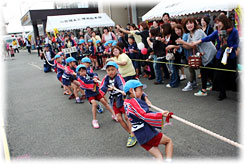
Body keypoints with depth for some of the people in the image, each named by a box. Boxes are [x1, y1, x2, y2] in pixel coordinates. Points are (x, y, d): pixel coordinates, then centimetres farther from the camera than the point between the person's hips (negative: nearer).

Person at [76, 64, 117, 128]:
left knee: (104, 101, 2)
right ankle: (94, 121, -8)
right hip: (89, 93, -4)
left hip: (96, 91, 4)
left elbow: (94, 74, -6)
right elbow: (86, 82, -22)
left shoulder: (88, 74, 5)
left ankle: (114, 114, 13)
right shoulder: (80, 78, -7)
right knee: (94, 103, -22)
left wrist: (95, 77, -26)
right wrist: (93, 81, -28)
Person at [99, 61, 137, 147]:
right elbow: (101, 88, -7)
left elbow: (123, 86, -38)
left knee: (126, 117, -6)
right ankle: (130, 133, 23)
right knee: (119, 119, 7)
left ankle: (133, 136, 7)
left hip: (122, 99, -6)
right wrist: (108, 88, -26)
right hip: (114, 101, 6)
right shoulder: (106, 78, -6)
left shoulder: (118, 77, -22)